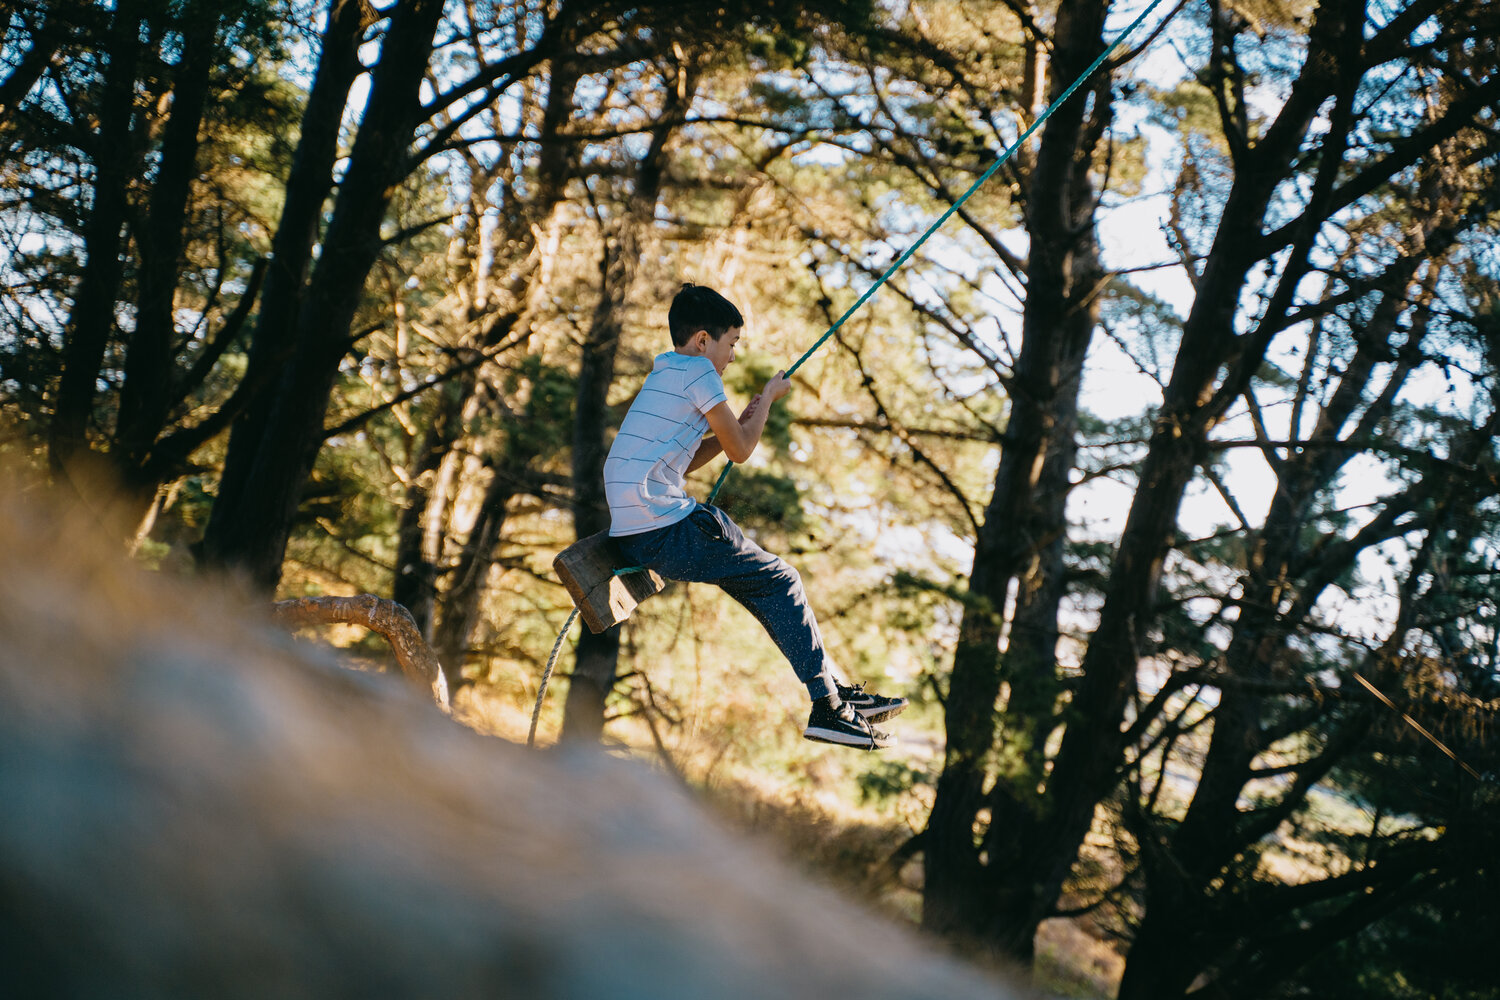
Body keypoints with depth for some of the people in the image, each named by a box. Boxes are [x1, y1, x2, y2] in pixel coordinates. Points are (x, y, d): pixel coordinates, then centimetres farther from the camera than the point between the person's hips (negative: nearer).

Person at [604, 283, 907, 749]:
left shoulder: (665, 375, 22)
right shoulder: (697, 370, -7)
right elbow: (740, 451, -3)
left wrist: (739, 422, 19)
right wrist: (768, 398, 12)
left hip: (634, 533, 10)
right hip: (663, 531, -10)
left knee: (757, 574, 18)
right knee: (779, 580, 0)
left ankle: (836, 691, 20)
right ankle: (828, 708, 1)